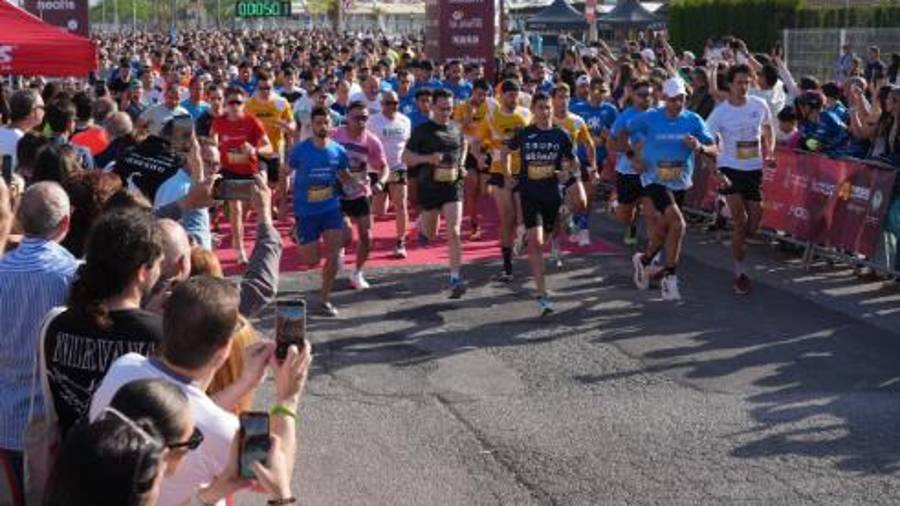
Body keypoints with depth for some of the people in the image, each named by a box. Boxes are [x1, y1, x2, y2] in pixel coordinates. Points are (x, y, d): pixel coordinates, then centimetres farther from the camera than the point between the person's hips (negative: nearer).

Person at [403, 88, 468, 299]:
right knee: (431, 235, 14)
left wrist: (461, 165, 11)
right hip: (429, 187, -1)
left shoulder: (456, 129, 6)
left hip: (452, 187, 1)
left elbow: (463, 146, 28)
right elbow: (406, 157, -6)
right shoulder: (422, 130, -5)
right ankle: (421, 224, 52)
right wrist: (427, 158, -22)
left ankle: (455, 279, -13)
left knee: (454, 232, -12)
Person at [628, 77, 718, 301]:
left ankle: (644, 260, 44)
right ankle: (669, 277, -9)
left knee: (665, 226, 17)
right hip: (655, 180, -4)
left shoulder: (693, 120, -5)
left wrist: (700, 147, -26)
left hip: (680, 182, 4)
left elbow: (714, 149, -5)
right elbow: (624, 132, 6)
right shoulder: (649, 118, -10)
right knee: (678, 224, -21)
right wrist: (635, 156, -4)